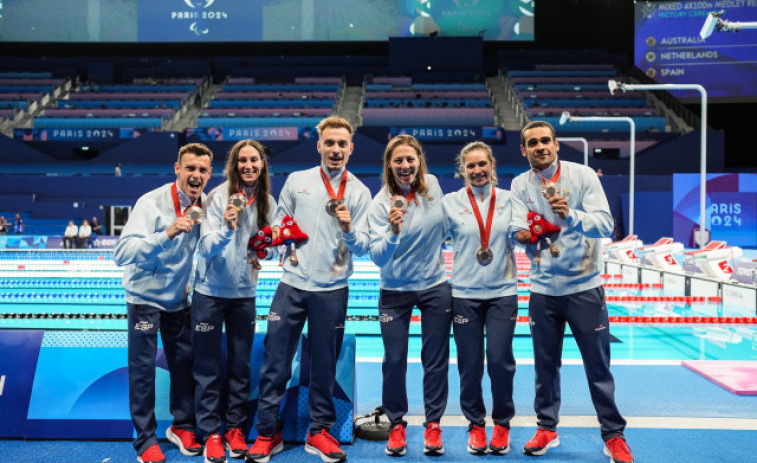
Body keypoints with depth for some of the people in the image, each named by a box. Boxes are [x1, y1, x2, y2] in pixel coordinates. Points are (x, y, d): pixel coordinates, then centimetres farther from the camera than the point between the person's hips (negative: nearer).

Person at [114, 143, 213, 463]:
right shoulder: (152, 202, -22)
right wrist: (167, 234, -41)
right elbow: (122, 254, -30)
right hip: (145, 298, -5)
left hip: (179, 299, 5)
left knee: (185, 364, 12)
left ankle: (182, 426, 30)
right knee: (143, 370, 1)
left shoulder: (206, 205, -5)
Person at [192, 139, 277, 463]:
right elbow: (206, 249, -18)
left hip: (245, 294, 4)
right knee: (208, 366, 6)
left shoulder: (267, 203, -2)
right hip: (210, 292, -3)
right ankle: (211, 433, 18)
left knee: (240, 365, 12)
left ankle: (235, 428, 26)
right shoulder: (219, 197, -14)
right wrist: (226, 228, -35)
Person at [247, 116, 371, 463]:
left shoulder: (360, 192, 3)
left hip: (332, 290, -1)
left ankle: (319, 431, 24)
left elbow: (362, 248, -2)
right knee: (275, 361, 3)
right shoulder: (296, 181, 6)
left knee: (324, 365, 9)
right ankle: (268, 432, 17)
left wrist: (349, 230, -20)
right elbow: (278, 224, 14)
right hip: (292, 284, 1)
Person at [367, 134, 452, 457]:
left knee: (436, 360, 7)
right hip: (395, 292, -2)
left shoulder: (433, 185, -7)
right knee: (394, 360, 3)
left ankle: (433, 425, 21)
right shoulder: (381, 203, -16)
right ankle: (396, 425, 21)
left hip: (435, 287, 2)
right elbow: (377, 258, -24)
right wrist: (393, 232, -40)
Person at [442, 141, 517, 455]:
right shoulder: (451, 202, 0)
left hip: (503, 292, 0)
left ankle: (502, 424, 20)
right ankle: (476, 424, 25)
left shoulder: (510, 199, 2)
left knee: (500, 360, -2)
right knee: (469, 364, 5)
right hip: (465, 294, 0)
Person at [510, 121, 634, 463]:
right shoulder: (520, 184, 0)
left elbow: (605, 224, -17)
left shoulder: (583, 175, -7)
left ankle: (614, 435, 19)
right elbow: (518, 230, -11)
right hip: (543, 289, 2)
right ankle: (547, 428, 29)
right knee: (545, 364, 13)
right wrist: (525, 234, -33)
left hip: (584, 286, -2)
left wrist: (571, 215, -35)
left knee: (598, 365, 4)